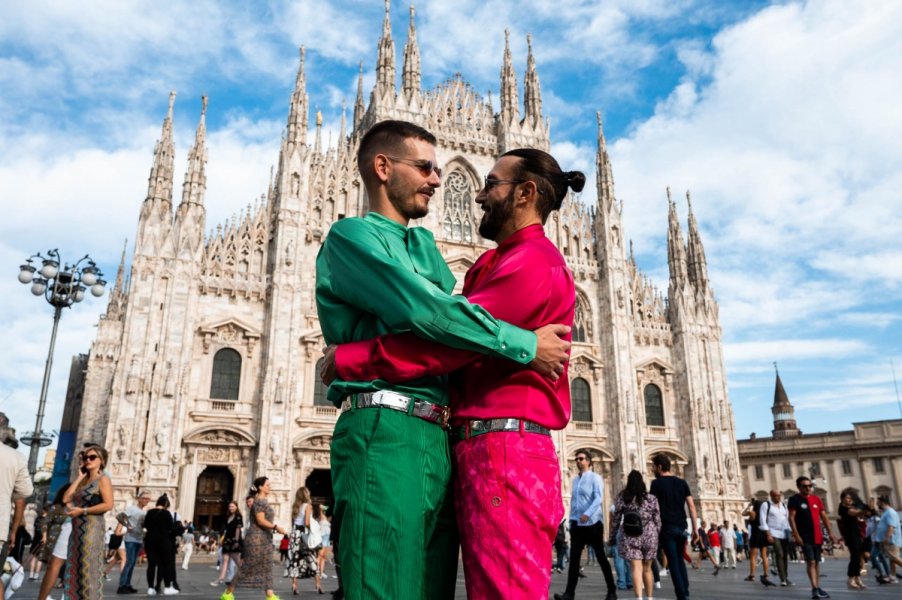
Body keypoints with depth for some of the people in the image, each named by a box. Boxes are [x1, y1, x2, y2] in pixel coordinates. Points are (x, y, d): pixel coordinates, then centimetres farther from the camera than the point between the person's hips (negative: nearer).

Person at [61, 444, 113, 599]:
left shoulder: (103, 479, -4)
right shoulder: (83, 481, 18)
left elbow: (108, 504, -15)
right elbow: (66, 499, 4)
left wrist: (82, 511, -15)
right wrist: (79, 477, 6)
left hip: (92, 528, -7)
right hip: (77, 529, 7)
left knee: (88, 569, -7)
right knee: (74, 568, 7)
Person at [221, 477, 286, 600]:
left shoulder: (264, 501, 13)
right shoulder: (259, 501, -14)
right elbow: (260, 521, -21)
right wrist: (276, 527, -22)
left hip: (265, 539, 9)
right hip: (256, 538, -9)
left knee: (266, 568, 5)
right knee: (247, 568, -2)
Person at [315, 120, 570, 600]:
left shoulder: (423, 244, 26)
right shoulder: (351, 235, 0)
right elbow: (424, 310, -14)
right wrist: (525, 345, -10)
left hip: (438, 437, 8)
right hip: (386, 433, -8)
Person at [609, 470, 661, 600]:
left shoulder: (621, 498, 0)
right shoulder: (651, 498, 2)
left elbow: (616, 519, 2)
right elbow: (657, 521, 4)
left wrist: (613, 537, 11)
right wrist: (657, 537, 14)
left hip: (629, 537, -1)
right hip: (649, 536, 2)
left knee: (636, 569, -4)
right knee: (647, 569, 16)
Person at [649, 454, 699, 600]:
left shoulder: (657, 483, -4)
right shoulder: (682, 482, 10)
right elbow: (691, 506, 6)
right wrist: (695, 529, 7)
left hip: (667, 528, -5)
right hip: (682, 527, 5)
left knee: (673, 562, 0)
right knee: (680, 560, 18)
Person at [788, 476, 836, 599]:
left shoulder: (816, 499, 10)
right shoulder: (794, 500, -7)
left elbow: (824, 517, 13)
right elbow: (791, 518, -11)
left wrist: (830, 532, 6)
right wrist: (796, 535, -18)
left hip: (817, 536, 6)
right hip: (805, 537, -6)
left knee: (817, 562, 12)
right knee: (810, 562, -12)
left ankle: (817, 588, 21)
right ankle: (815, 589, -14)